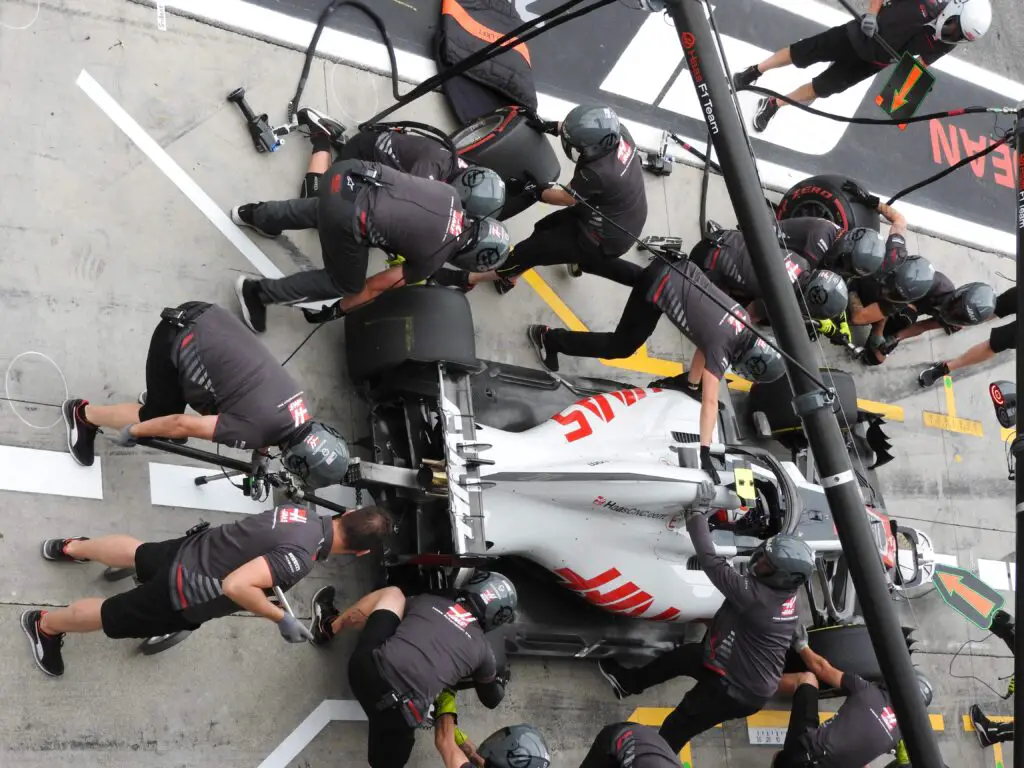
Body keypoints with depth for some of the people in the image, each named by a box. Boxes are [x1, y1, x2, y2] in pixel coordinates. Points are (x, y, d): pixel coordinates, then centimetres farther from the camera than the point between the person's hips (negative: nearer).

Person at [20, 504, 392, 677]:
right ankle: (44, 623, 40)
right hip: (181, 596, -7)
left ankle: (72, 548, 61)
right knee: (110, 616, 18)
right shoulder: (299, 557, -35)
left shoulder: (303, 515, -9)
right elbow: (236, 585, -41)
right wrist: (281, 618, -31)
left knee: (135, 553, 37)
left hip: (187, 550, 7)